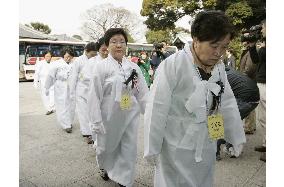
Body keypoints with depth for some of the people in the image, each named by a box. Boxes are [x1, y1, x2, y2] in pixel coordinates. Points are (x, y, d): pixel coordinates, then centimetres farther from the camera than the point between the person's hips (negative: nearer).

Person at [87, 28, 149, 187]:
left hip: (131, 116, 2)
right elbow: (95, 96, -9)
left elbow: (143, 93, 3)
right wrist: (96, 122, -10)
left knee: (129, 149, 9)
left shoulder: (134, 67, 1)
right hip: (110, 117, -2)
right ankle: (105, 167, 52)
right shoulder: (101, 67, -8)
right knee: (107, 146, 18)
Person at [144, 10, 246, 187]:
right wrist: (152, 149, -12)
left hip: (207, 147, 7)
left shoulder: (219, 66, 1)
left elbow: (228, 103, 8)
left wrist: (238, 138, 10)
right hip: (177, 149, -6)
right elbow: (156, 110, -18)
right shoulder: (173, 65, -20)